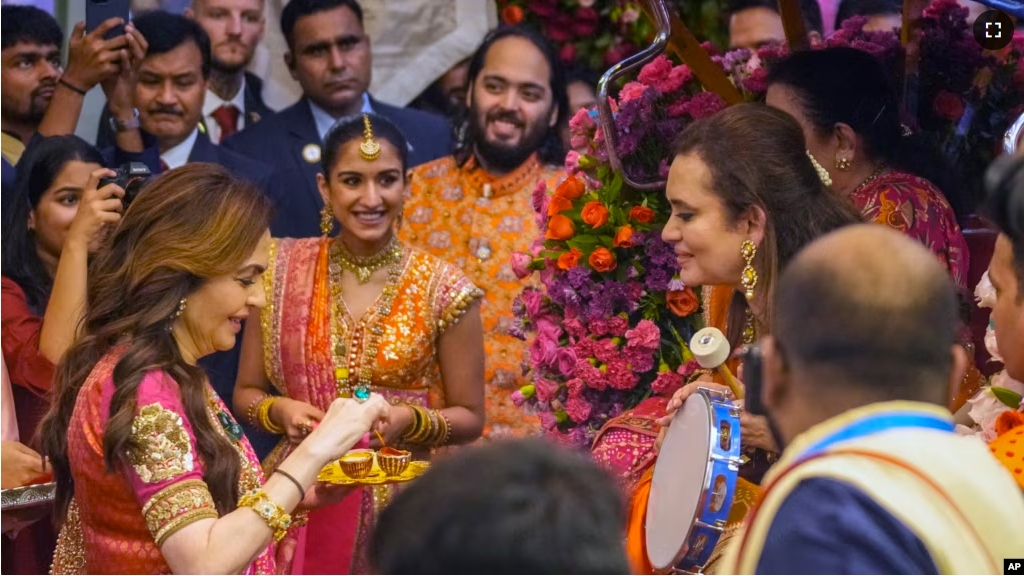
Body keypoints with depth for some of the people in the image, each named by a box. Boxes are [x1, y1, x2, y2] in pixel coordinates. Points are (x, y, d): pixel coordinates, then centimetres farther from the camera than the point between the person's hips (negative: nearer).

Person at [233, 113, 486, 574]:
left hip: (397, 504, -2)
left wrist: (408, 421, -18)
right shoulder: (283, 272, 0)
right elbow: (247, 392, 8)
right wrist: (279, 410, -13)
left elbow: (469, 418, 0)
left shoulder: (441, 290, -6)